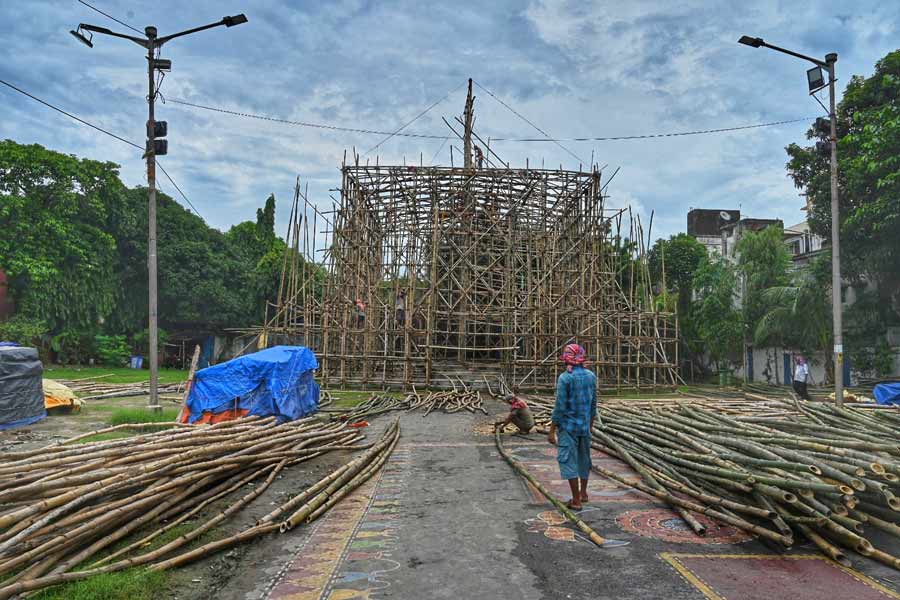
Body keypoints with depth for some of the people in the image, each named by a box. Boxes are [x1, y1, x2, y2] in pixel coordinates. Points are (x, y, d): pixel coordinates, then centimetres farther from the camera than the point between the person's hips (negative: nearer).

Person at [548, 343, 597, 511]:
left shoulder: (564, 378, -16)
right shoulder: (591, 376, 2)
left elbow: (560, 407, -16)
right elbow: (593, 404, 9)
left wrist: (552, 430, -10)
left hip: (568, 426, -6)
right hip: (585, 425, 6)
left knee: (569, 461, 2)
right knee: (584, 458, 20)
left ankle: (576, 500, 5)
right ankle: (583, 493, 35)